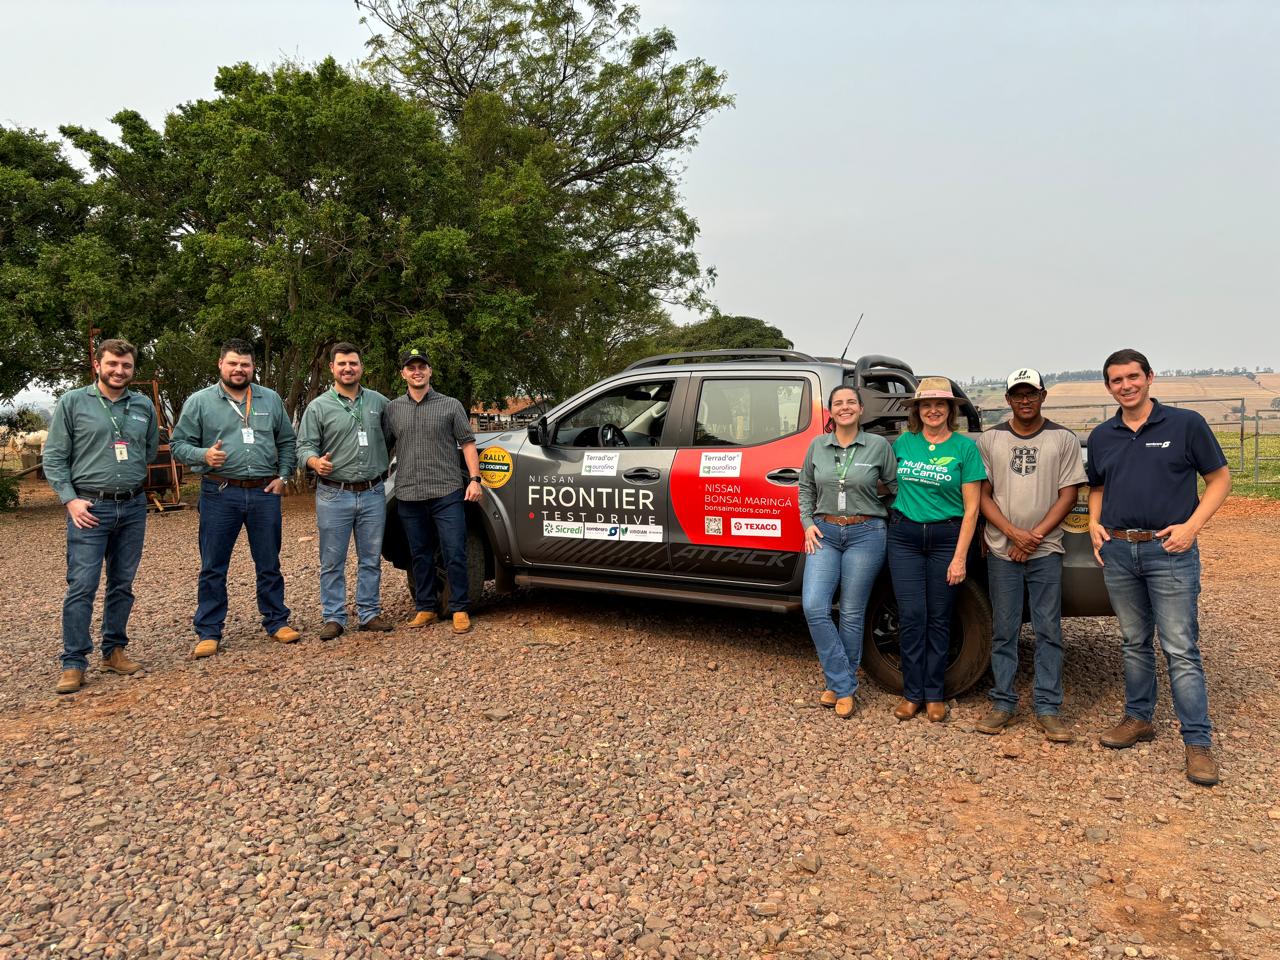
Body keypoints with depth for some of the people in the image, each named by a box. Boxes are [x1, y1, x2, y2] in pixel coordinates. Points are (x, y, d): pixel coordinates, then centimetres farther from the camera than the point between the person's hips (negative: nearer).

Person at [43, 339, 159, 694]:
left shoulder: (144, 405, 8)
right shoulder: (72, 402, 0)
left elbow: (152, 450, 22)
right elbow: (54, 457, -1)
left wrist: (127, 473, 13)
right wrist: (70, 498, -10)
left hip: (133, 507, 4)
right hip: (90, 507, -3)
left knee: (122, 584, 10)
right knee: (82, 586, -6)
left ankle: (114, 650, 22)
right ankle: (74, 663, 2)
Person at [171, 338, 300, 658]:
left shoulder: (271, 399, 10)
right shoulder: (199, 401, 3)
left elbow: (287, 442, 14)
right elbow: (179, 444, 2)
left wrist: (283, 476, 3)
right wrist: (203, 455, -18)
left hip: (265, 493, 2)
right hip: (219, 494, -2)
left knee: (269, 564, 10)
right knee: (213, 568, 3)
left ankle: (276, 621, 22)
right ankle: (209, 632, 12)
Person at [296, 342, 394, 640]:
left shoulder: (379, 402, 8)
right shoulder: (318, 407, 1)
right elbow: (304, 446, -2)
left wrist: (387, 465, 10)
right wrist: (316, 462, -23)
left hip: (373, 493, 2)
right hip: (334, 495, -2)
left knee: (371, 559, 8)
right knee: (332, 562, 2)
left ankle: (369, 613, 18)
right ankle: (334, 618, 11)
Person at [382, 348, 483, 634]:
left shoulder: (450, 405, 4)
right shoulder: (392, 409, 11)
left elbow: (467, 443, 3)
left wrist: (474, 479, -6)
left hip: (447, 493, -3)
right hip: (409, 497, 3)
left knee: (455, 554, -3)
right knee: (420, 556, 11)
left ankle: (460, 610, 8)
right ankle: (425, 609, 22)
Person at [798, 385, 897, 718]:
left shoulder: (879, 445, -2)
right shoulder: (818, 445, 5)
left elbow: (896, 486, 8)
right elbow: (805, 487, 15)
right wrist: (808, 523, 6)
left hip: (865, 534, -2)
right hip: (824, 533, 2)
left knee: (851, 615, 4)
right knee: (814, 608, -9)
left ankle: (842, 686, 21)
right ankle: (843, 686, 4)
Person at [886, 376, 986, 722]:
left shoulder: (965, 447, -3)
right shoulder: (903, 443, 6)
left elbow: (971, 508, -4)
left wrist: (960, 557, -9)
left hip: (946, 538, -2)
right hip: (904, 536, 2)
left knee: (938, 619, 6)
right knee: (911, 617, 1)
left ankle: (934, 695, 17)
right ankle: (912, 693, 12)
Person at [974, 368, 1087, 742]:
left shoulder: (1063, 440, 4)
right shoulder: (989, 439, 5)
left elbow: (1068, 496, 0)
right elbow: (982, 496, 2)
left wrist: (1034, 536, -9)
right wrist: (1014, 534, -10)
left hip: (1046, 551, 0)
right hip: (1002, 551, 0)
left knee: (1048, 631, 2)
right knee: (1003, 631, 5)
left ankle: (1048, 708, 9)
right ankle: (1002, 703, 14)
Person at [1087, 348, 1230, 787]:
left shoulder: (1186, 424, -3)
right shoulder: (1101, 436, 10)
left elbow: (1219, 478, 0)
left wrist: (1192, 526, -11)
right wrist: (1094, 523, 4)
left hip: (1169, 550, -4)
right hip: (1117, 551, 4)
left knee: (1181, 649, -4)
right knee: (1135, 643, 15)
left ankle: (1198, 742, 4)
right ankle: (1138, 718, 28)